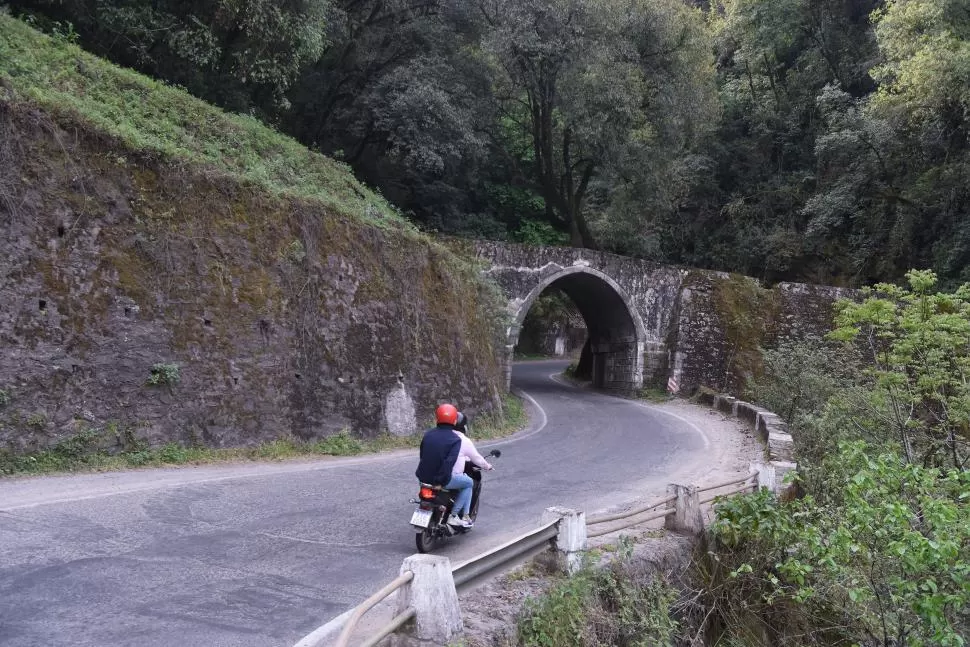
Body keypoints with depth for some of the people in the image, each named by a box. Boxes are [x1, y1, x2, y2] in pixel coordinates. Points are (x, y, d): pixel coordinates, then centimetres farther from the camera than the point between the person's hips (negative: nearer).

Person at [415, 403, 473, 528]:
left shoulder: (428, 434, 5)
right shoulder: (455, 439, -12)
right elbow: (450, 462, -22)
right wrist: (441, 481, -16)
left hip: (423, 477, 6)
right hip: (442, 477, -6)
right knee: (469, 483, 16)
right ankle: (453, 515, 9)